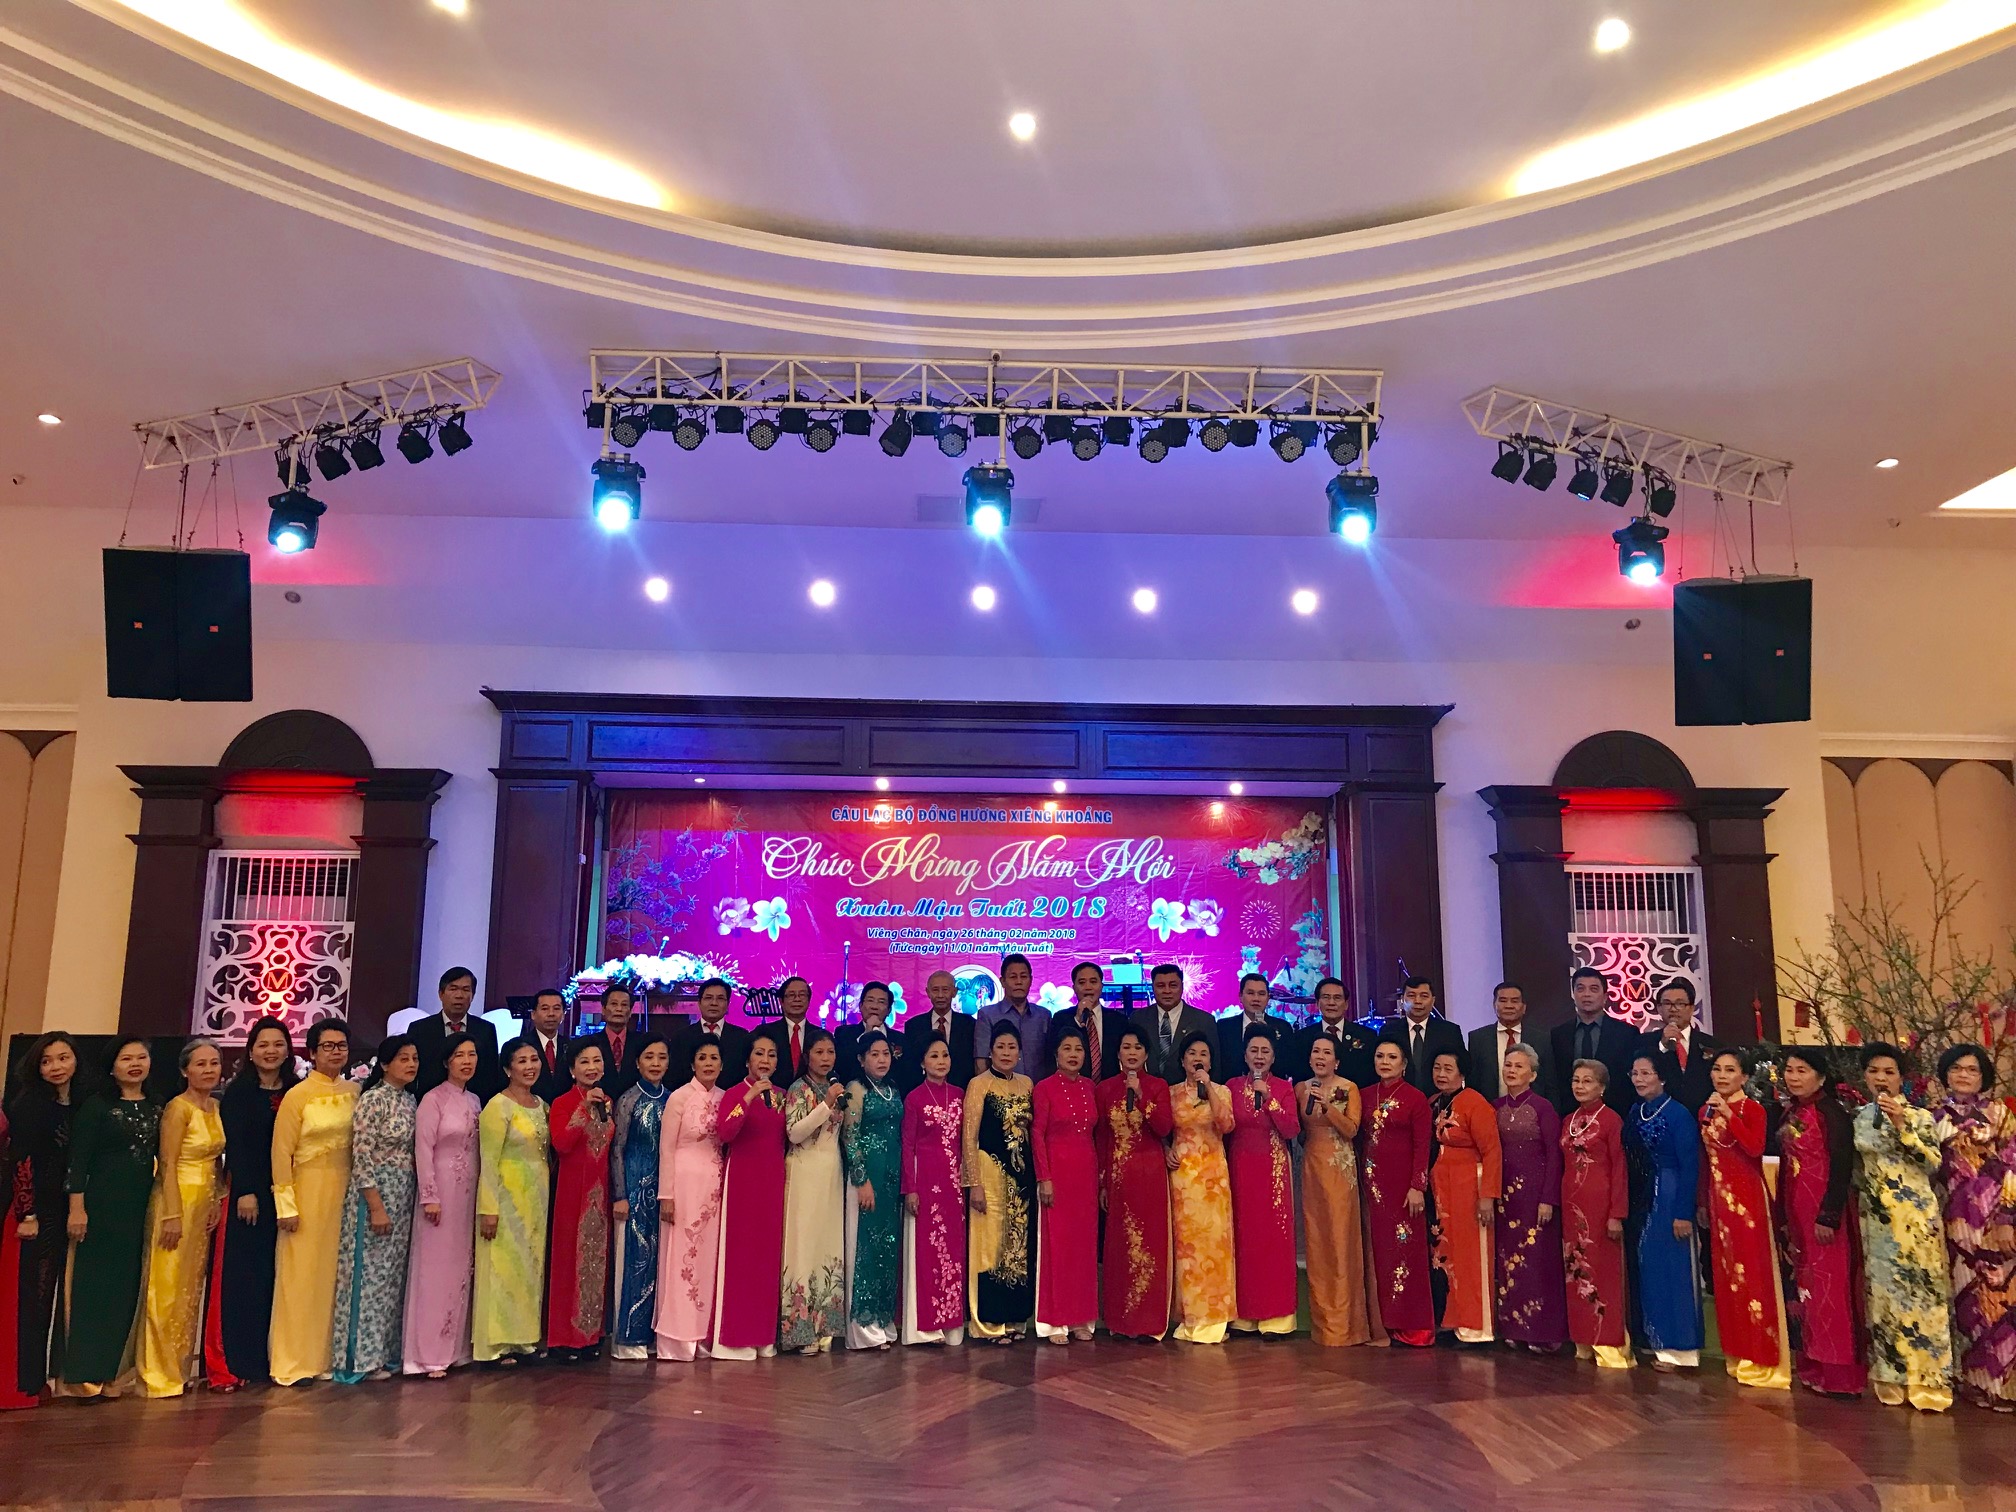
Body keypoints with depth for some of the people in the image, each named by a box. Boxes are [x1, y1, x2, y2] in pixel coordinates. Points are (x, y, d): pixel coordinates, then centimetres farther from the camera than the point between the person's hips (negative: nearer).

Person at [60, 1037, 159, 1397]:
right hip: (101, 1205, -4)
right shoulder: (97, 1105, -4)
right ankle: (81, 1373, 6)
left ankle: (108, 1372, 14)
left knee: (126, 1288, 6)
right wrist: (77, 1208, -14)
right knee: (93, 1284, -2)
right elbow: (78, 1160, -7)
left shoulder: (156, 1109, 10)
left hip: (140, 1209, 5)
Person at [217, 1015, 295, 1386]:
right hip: (247, 1191, -3)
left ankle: (269, 1358, 11)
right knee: (243, 1274, -3)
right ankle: (235, 1361, 3)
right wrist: (245, 1192, -14)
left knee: (278, 1274, 4)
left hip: (283, 1193, 4)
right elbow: (235, 1144, -7)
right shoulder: (238, 1092, -1)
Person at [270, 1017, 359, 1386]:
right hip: (308, 1190, -4)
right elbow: (282, 1152, -8)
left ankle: (326, 1356, 19)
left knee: (334, 1273, 9)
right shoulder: (298, 1095, -8)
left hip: (344, 1191, 4)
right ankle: (292, 1362, 10)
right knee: (301, 1273, 1)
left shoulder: (354, 1091, 6)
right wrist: (286, 1206, -10)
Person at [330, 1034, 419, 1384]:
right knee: (370, 1274, -1)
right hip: (375, 1195, -8)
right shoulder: (373, 1099, -13)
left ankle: (387, 1352, 21)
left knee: (394, 1274, 12)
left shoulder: (410, 1100, 10)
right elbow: (362, 1156, -17)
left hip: (403, 1198, 8)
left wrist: (407, 1204, 12)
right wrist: (376, 1207, -19)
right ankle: (362, 1358, 8)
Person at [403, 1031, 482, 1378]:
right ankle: (429, 1354, 4)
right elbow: (423, 1149, -12)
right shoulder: (433, 1100, -8)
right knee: (435, 1268, -2)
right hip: (441, 1190, -6)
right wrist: (430, 1197, -16)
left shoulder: (474, 1101, 11)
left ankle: (454, 1347, 17)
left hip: (469, 1192, 6)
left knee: (462, 1267, 9)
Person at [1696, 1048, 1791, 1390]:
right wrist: (1702, 1204, 16)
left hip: (1748, 1198, -7)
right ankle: (1737, 1354, 21)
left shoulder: (1753, 1108, -7)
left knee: (1752, 1273, -4)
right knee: (1726, 1274, 11)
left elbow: (1756, 1148, -25)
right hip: (1719, 1199, 7)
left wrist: (1729, 1114, -28)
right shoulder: (1706, 1111, 11)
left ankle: (1762, 1358, 3)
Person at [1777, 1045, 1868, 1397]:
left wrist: (1829, 1216, -20)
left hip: (1824, 1212, -8)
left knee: (1828, 1288, -5)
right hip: (1798, 1212, 8)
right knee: (1806, 1287, 12)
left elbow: (1841, 1168, -17)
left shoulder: (1831, 1112, -12)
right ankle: (1813, 1367, 21)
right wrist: (1784, 1217, 17)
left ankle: (1838, 1375, 0)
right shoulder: (1791, 1114, 11)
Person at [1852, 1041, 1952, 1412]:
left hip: (1915, 1216, -3)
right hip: (1875, 1217, 3)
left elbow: (1933, 1163, -13)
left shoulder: (1920, 1117, -2)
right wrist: (1862, 1193, 5)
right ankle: (1891, 1380, 12)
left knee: (1919, 1292, -4)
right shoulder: (1857, 1118, 7)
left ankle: (1928, 1382, 2)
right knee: (1883, 1292, 5)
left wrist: (1901, 1125, -20)